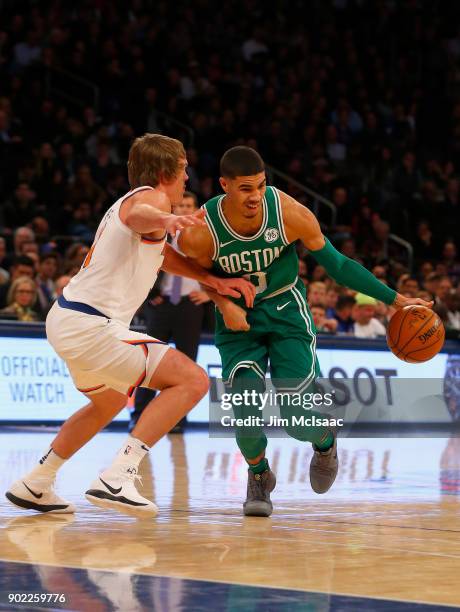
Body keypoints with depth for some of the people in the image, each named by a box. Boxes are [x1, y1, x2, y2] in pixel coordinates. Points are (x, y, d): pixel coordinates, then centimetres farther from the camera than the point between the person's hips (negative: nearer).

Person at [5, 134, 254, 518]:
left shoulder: (130, 201, 24)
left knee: (110, 402, 34)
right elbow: (138, 215, -33)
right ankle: (118, 477, -23)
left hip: (65, 318, 10)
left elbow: (162, 253, 36)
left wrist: (214, 280, 24)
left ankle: (35, 485, 35)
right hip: (90, 326, -10)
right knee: (192, 381, -15)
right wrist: (165, 220, -56)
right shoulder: (151, 197, -7)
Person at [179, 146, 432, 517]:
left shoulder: (291, 214, -24)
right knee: (247, 416, -18)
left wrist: (395, 299, -8)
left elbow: (337, 264, -8)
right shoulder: (199, 234, -24)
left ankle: (325, 440, 30)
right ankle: (259, 475, 18)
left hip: (286, 309, 0)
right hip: (237, 318, 0)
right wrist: (224, 303, -19)